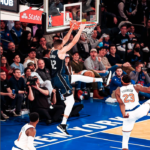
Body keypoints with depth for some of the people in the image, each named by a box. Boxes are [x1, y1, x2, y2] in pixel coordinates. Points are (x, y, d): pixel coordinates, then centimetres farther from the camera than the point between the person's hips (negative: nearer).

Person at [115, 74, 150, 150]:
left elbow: (121, 104, -5)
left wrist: (124, 114, -16)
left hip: (128, 114, 2)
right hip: (138, 110, -2)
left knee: (125, 134, 13)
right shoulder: (136, 87, 5)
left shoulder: (118, 91, 8)